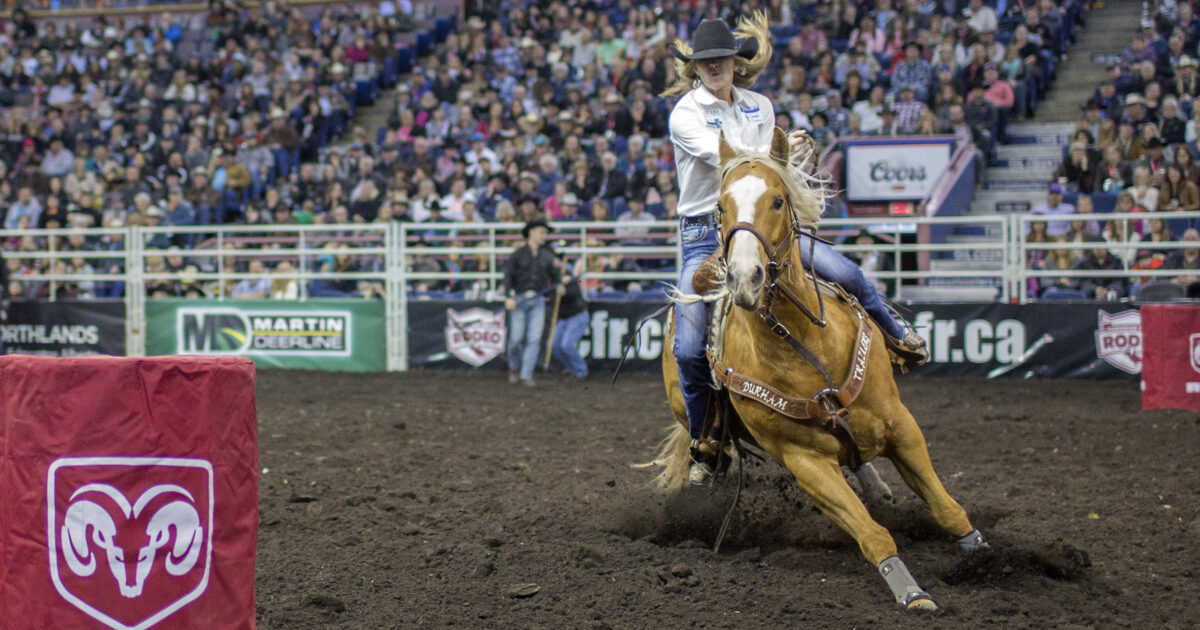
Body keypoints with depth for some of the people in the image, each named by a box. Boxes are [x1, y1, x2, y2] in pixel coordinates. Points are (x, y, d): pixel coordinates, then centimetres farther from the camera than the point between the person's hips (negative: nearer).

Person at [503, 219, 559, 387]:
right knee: (516, 337, -1)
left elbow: (554, 275, 14)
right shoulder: (518, 254, -1)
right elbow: (508, 276, -7)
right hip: (519, 299, -2)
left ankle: (526, 376, -2)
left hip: (538, 301, 2)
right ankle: (514, 368, 25)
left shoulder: (547, 255, 10)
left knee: (534, 338, -6)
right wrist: (508, 297, -18)